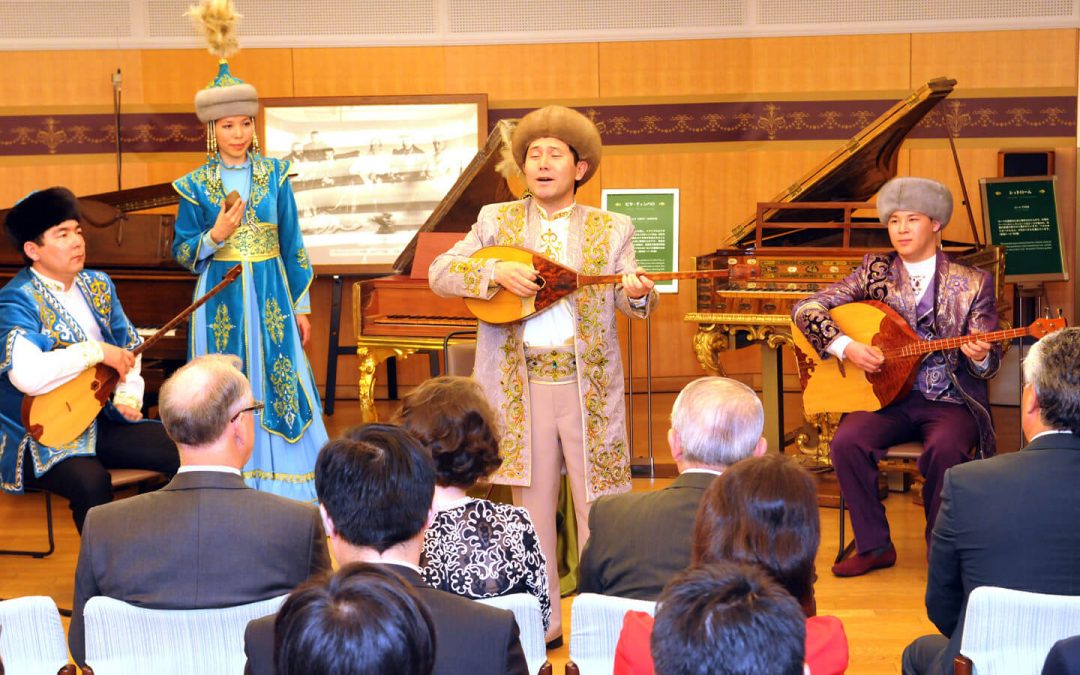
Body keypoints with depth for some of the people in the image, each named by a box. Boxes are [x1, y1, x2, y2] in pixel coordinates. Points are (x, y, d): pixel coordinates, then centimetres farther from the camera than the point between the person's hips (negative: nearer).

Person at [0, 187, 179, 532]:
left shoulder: (97, 285, 10)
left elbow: (129, 345, 19)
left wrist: (129, 392, -1)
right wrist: (97, 352, -24)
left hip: (100, 422, 7)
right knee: (91, 481, -36)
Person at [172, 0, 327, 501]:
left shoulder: (274, 175, 3)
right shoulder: (197, 186, 0)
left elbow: (292, 244, 6)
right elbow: (182, 252, 2)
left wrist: (301, 306, 5)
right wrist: (215, 236, -17)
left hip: (270, 295, 1)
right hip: (221, 299, -1)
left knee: (278, 382, 2)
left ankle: (281, 486, 11)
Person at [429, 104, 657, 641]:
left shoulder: (611, 229, 6)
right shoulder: (498, 221, 7)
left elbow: (625, 300, 0)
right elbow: (439, 273, 0)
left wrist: (637, 294, -24)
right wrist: (496, 273, -16)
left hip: (588, 383, -1)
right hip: (522, 384, 1)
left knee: (598, 506, 0)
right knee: (531, 505, 8)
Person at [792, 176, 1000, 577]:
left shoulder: (972, 284, 3)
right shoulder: (876, 272, 6)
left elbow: (988, 364, 3)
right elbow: (806, 309, 1)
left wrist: (980, 357, -22)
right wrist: (846, 347, -14)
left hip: (951, 402, -2)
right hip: (887, 395, 2)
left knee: (946, 448, -33)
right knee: (847, 442, -26)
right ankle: (874, 547, -9)